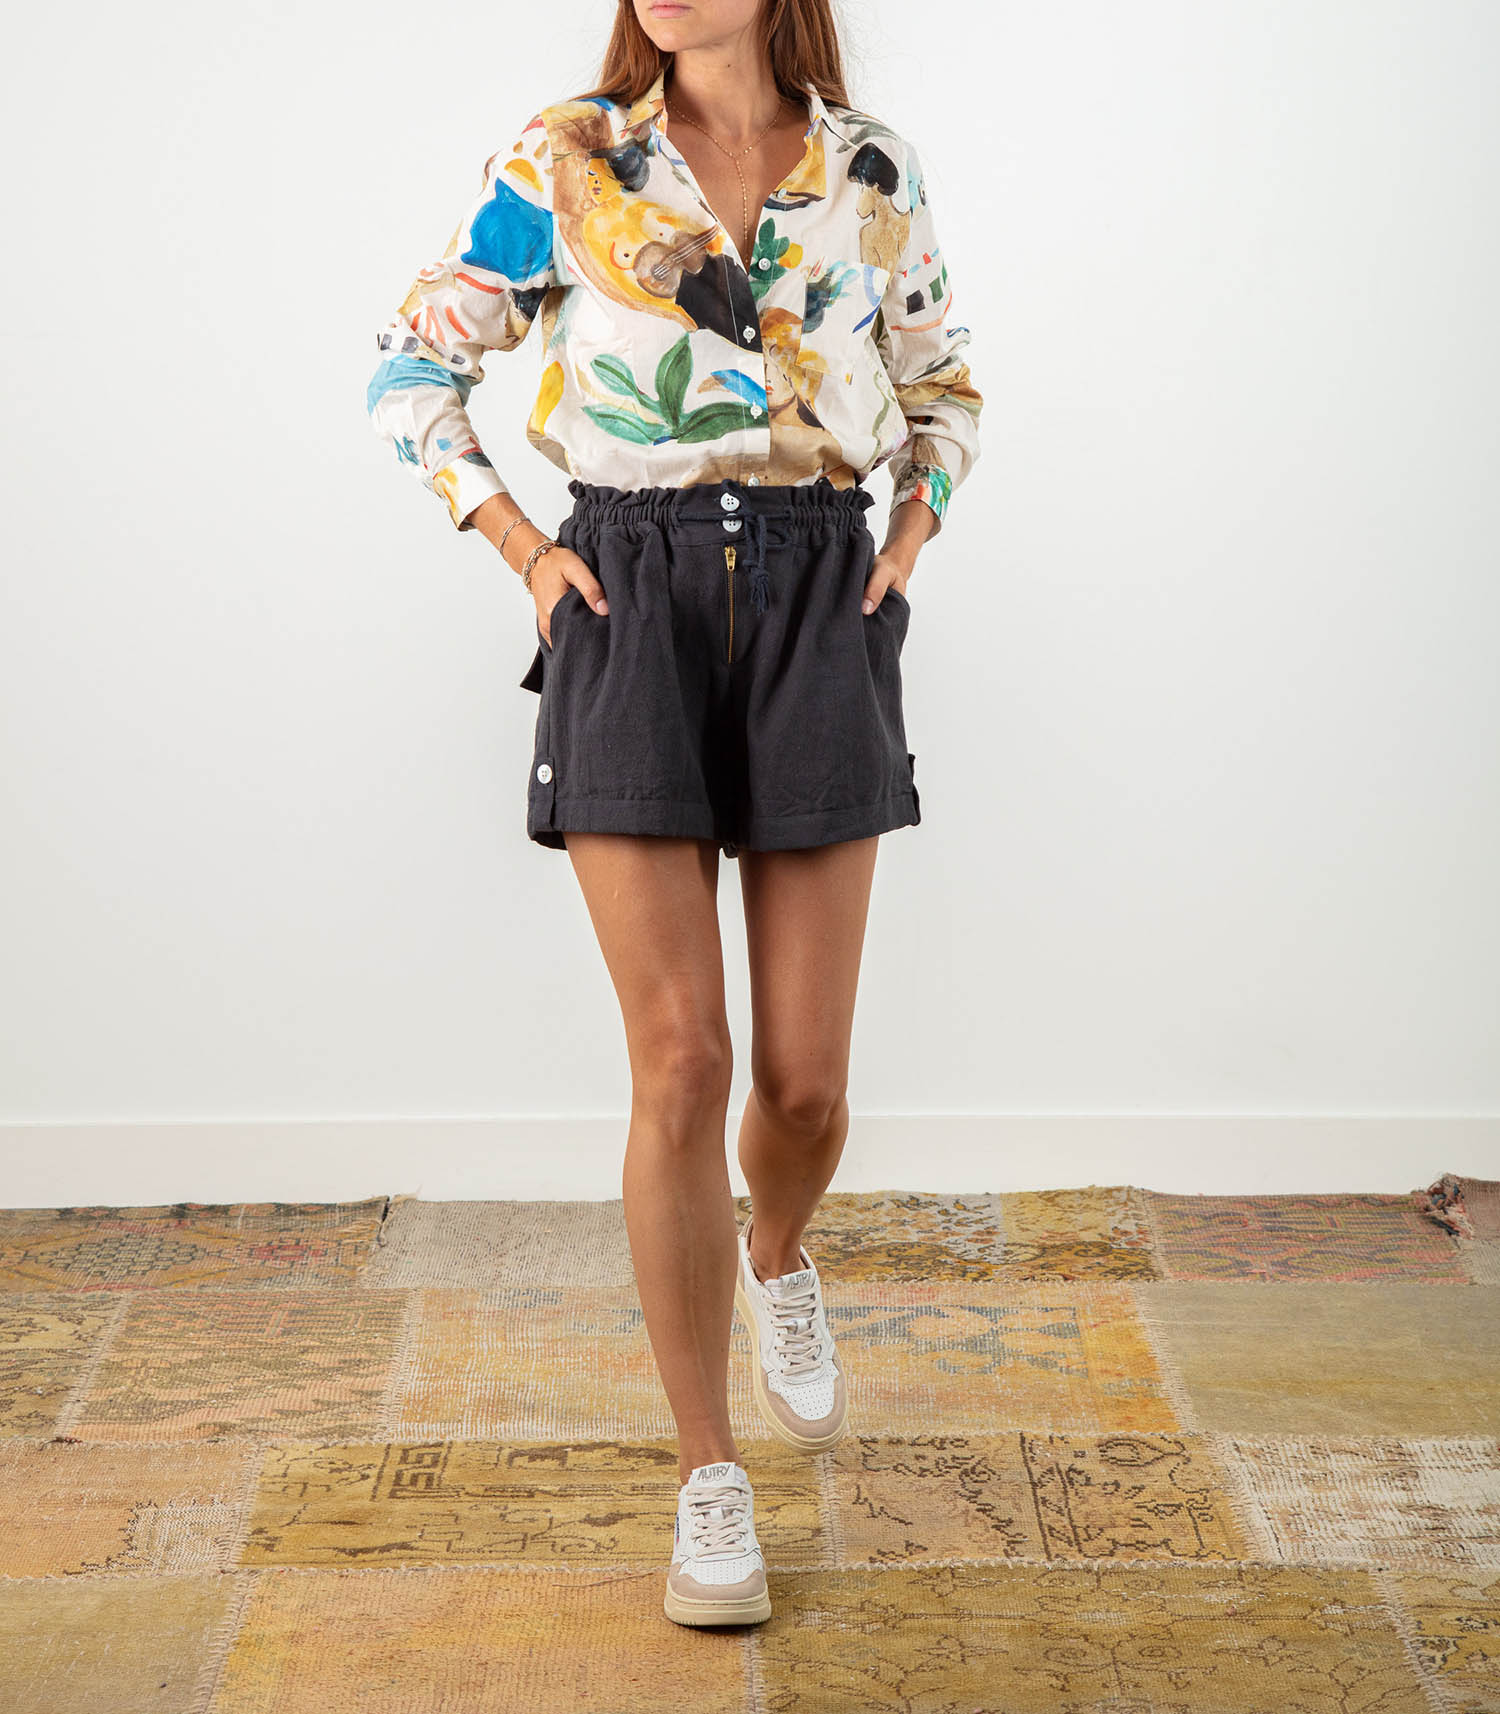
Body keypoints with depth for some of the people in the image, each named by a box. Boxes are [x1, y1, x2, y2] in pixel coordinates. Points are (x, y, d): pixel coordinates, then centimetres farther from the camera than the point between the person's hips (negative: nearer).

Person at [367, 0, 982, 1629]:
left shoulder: (873, 176, 7)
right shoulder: (561, 165, 2)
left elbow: (942, 393, 21)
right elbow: (410, 366, 9)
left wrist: (899, 552, 6)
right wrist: (524, 549, -1)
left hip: (817, 607, 2)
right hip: (633, 604, -1)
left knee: (805, 1077, 0)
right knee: (679, 1063, -8)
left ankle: (774, 1257, 38)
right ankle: (708, 1477, 7)